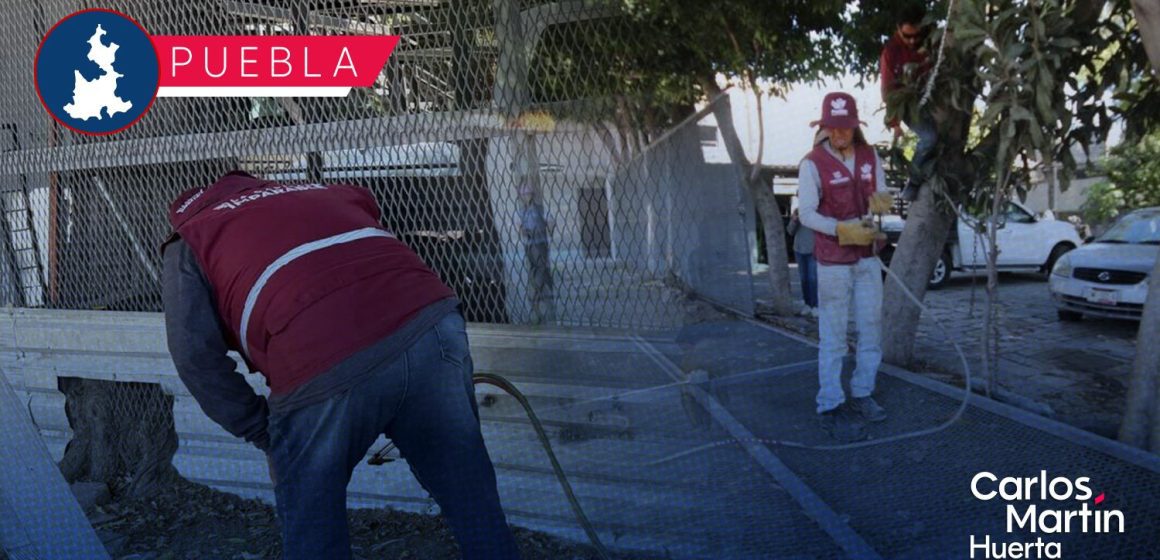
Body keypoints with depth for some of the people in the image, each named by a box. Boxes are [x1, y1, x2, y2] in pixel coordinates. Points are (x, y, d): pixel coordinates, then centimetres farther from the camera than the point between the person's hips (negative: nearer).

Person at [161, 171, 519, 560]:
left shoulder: (189, 241, 23)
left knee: (311, 521, 21)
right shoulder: (321, 192, 34)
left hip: (325, 368, -3)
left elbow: (195, 354, 10)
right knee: (471, 496, 19)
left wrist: (262, 432, 19)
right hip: (430, 318, 4)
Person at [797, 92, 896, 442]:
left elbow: (883, 197, 10)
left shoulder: (870, 157, 4)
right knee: (833, 338, -4)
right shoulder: (813, 164, -12)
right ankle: (830, 408, 2)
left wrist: (881, 202, -14)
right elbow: (806, 214, -14)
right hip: (833, 261, -6)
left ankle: (862, 395, 26)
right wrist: (843, 230, -27)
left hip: (867, 257, 6)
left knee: (871, 329, 12)